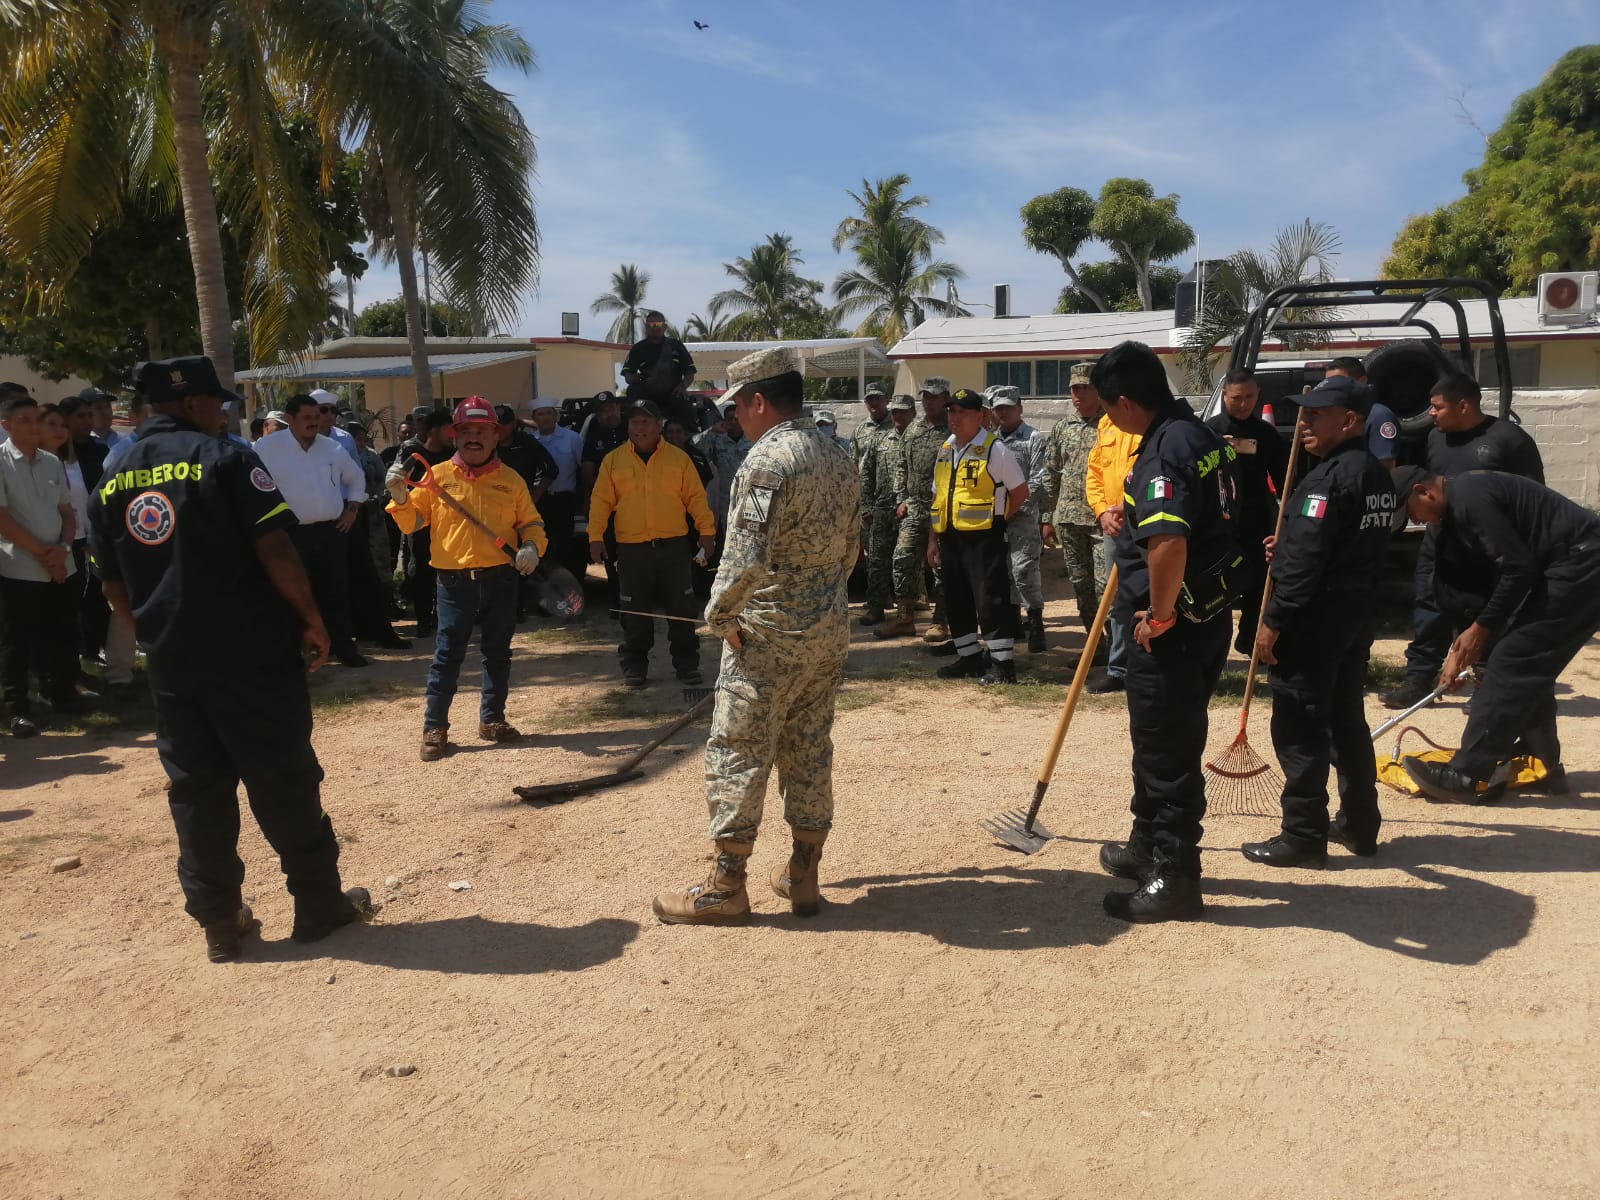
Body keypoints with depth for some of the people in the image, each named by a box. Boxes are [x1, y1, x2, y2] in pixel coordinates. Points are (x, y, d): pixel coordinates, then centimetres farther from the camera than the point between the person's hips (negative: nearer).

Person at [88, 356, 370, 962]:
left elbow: (115, 588, 12)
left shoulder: (111, 483, 9)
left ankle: (219, 921, 19)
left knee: (196, 791, 12)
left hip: (171, 661, 5)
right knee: (283, 782, 5)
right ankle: (319, 905, 15)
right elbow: (275, 551, -16)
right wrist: (312, 618, -8)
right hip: (252, 652, -5)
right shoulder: (226, 460, -9)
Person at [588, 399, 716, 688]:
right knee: (635, 612, 7)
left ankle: (686, 664, 16)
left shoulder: (679, 458, 4)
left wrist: (707, 530, -4)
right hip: (632, 549, 0)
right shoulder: (613, 460, 4)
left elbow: (695, 497, 3)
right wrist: (595, 536, -6)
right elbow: (601, 501, 2)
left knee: (682, 609, 5)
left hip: (673, 547, 0)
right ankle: (634, 665, 19)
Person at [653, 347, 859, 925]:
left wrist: (719, 615, -12)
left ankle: (725, 887, 10)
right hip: (830, 628, 8)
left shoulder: (767, 460, -17)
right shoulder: (838, 457, 10)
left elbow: (747, 557, -26)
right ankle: (802, 876, 23)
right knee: (810, 749, 14)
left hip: (768, 635, -8)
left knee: (737, 753, 2)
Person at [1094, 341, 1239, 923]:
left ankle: (1174, 880, 14)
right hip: (1207, 616, 10)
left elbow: (1167, 542, -37)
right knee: (1158, 740, 22)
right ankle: (1149, 848, 38)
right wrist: (1132, 515, 20)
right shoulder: (1200, 434, 11)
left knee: (1168, 751, 2)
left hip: (1173, 629, -10)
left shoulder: (1165, 449, -21)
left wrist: (1158, 614, -23)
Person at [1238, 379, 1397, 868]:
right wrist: (1285, 546, 15)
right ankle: (1359, 825, 27)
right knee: (1347, 721, 18)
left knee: (1298, 730, -2)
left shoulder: (1329, 478, -19)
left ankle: (1303, 836, 4)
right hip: (1355, 615, 10)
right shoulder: (1376, 474, 12)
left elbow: (1304, 561, -24)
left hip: (1313, 620, -10)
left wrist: (1274, 620, -19)